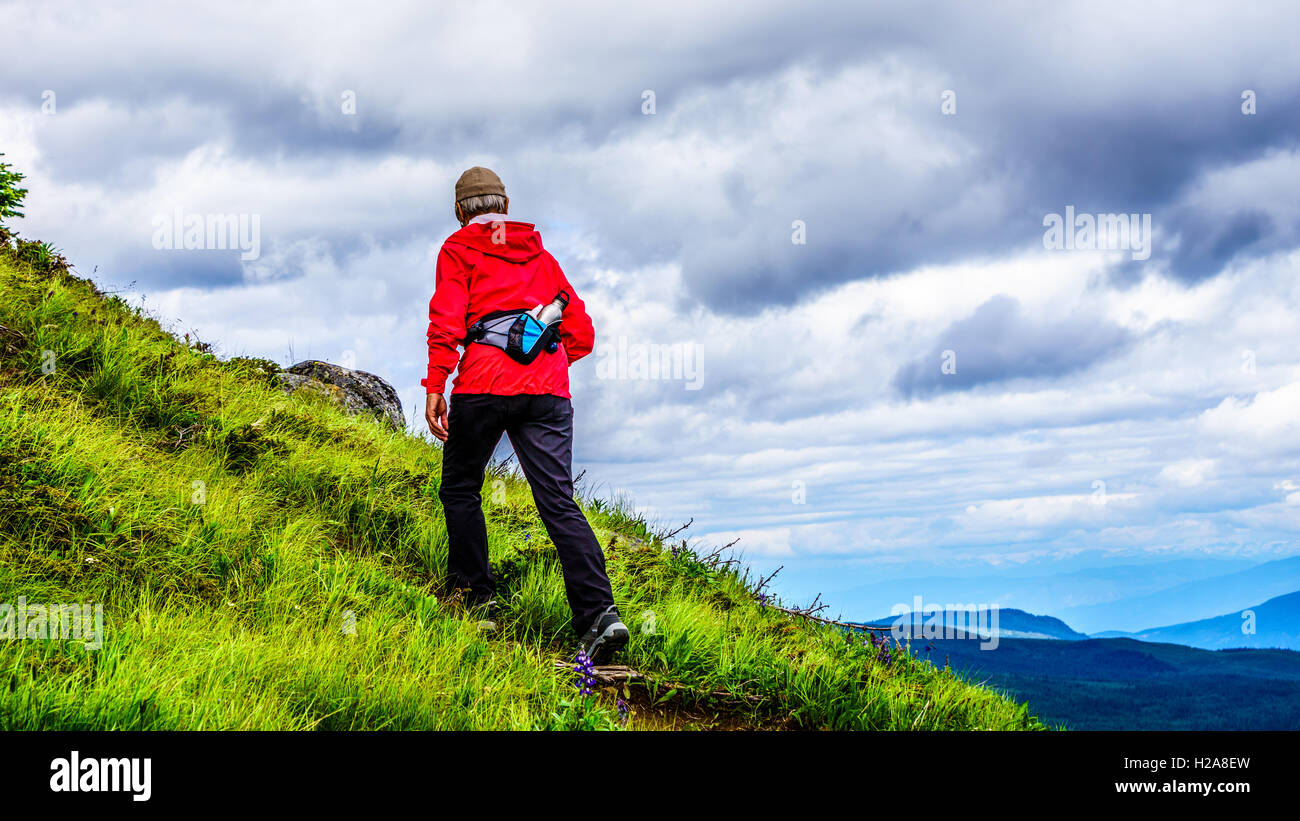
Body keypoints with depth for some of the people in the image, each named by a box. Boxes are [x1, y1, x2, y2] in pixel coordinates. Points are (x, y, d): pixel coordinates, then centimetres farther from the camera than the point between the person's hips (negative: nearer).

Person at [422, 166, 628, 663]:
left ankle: (476, 598, 17)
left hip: (485, 385, -3)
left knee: (460, 489, 18)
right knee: (559, 503, -4)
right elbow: (581, 334, 23)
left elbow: (448, 320, -5)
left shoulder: (459, 249, 10)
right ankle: (599, 613, -19)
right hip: (548, 390, 4)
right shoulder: (541, 256, 24)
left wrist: (434, 387, -7)